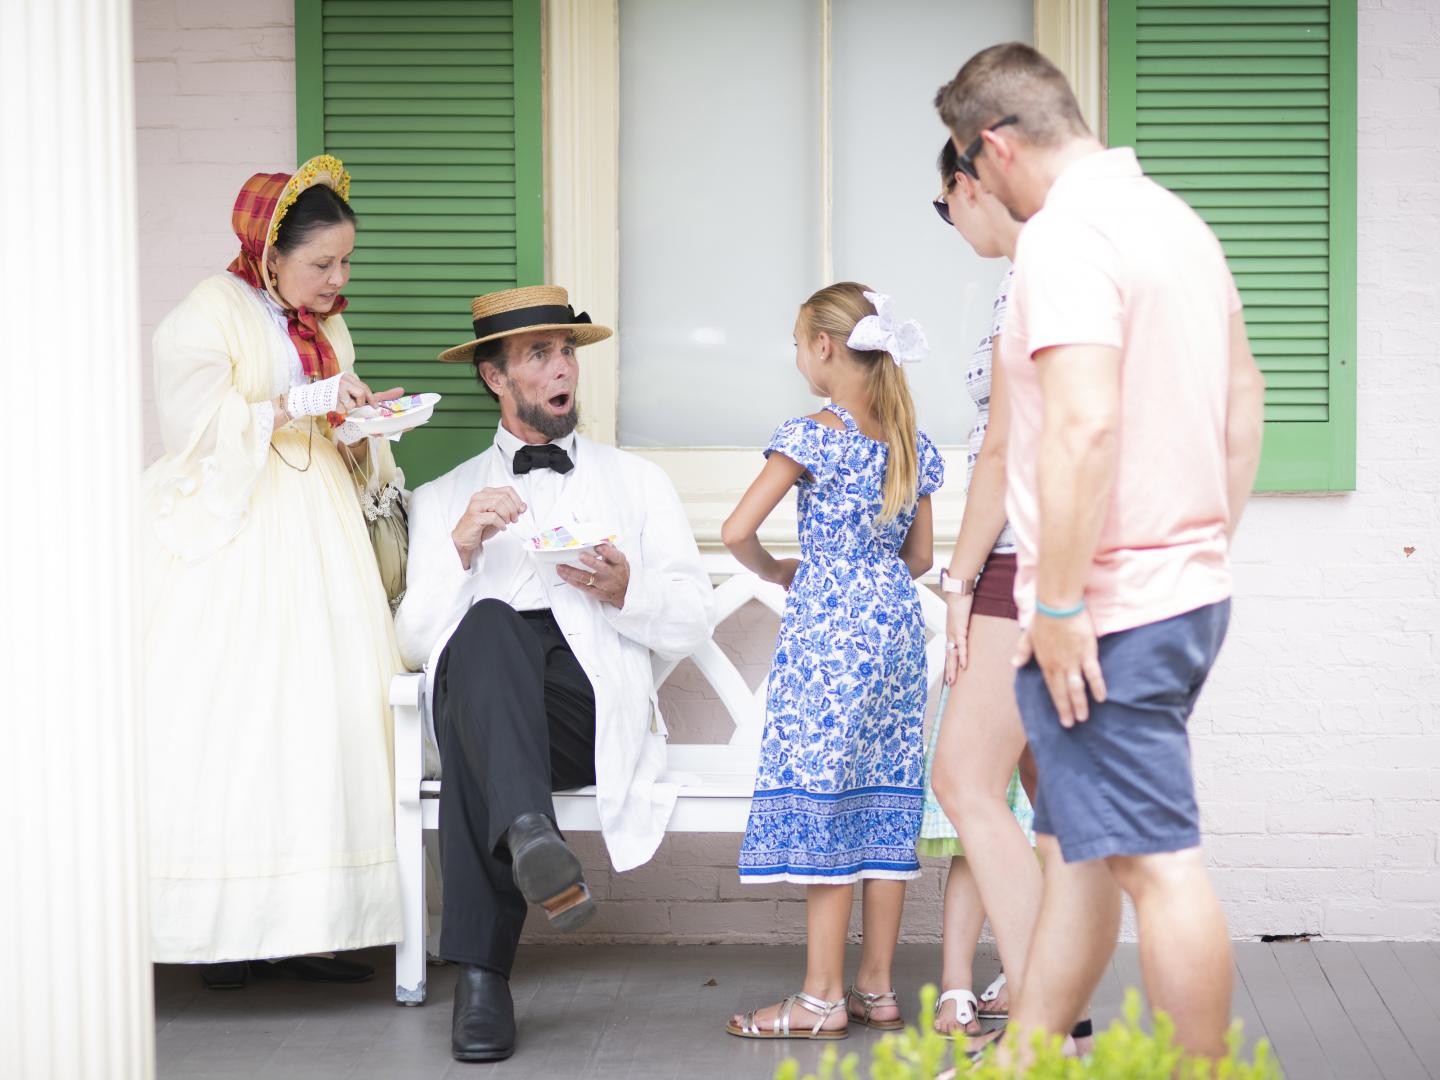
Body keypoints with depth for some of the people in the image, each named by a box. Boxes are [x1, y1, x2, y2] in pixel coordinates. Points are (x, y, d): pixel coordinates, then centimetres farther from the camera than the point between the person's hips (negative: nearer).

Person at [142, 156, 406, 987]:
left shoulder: (330, 328, 20)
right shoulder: (210, 312, -1)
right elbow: (194, 422, -11)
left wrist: (362, 428, 2)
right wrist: (302, 403, -15)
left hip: (316, 541, 6)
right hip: (232, 539, -6)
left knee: (325, 715, -5)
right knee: (226, 722, -11)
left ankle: (307, 923, -4)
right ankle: (224, 924, -8)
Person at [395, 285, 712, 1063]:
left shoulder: (636, 483, 28)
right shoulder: (443, 499, 27)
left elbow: (692, 622, 17)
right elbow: (415, 640, 12)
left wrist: (624, 589, -4)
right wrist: (461, 546, -4)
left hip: (595, 705, 0)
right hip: (482, 690, 0)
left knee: (470, 739, -37)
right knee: (488, 623, -39)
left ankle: (480, 973, -48)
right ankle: (528, 831, -60)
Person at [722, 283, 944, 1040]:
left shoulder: (811, 437, -11)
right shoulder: (915, 446, 9)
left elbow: (736, 531, -16)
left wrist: (775, 571, 3)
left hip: (825, 628, -7)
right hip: (897, 624, 7)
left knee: (820, 806, -4)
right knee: (884, 806, 9)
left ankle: (823, 998, -3)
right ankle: (876, 988, 13)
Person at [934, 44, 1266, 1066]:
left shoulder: (1065, 235, -16)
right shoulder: (1176, 219, 14)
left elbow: (1085, 425, -27)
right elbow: (1244, 394, 23)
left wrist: (1060, 605, -22)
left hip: (1106, 609, -10)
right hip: (1189, 588, 10)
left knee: (1155, 860, -5)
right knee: (1076, 841, 17)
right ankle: (1021, 1061, 26)